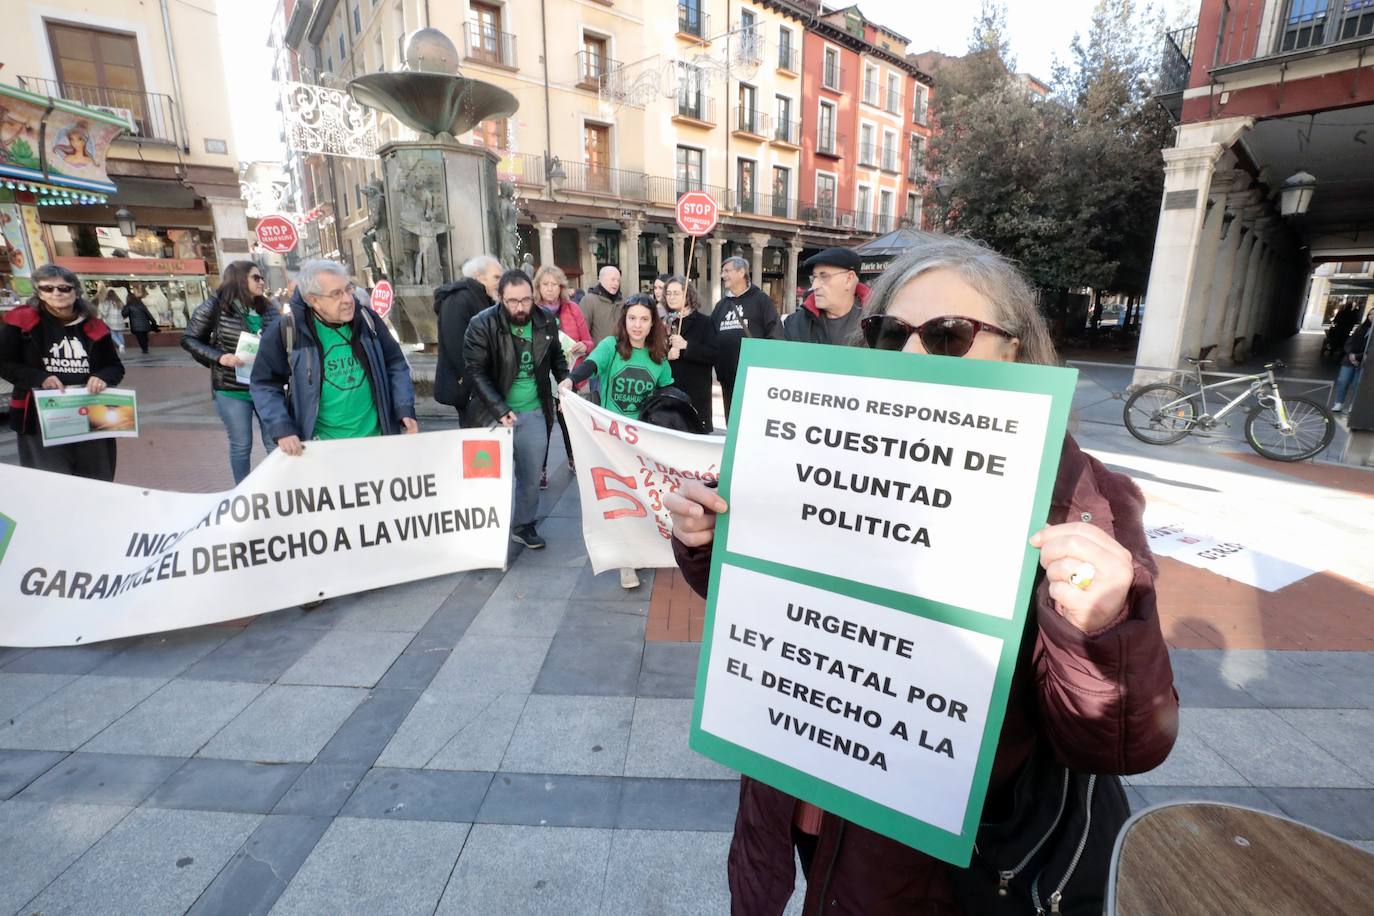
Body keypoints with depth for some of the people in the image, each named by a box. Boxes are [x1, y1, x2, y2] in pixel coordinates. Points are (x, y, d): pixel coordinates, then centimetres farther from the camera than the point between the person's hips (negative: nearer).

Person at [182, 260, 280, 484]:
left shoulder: (268, 309, 7)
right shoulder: (215, 306, -5)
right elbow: (189, 340, -1)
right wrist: (219, 357, -15)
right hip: (232, 390, -3)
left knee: (275, 443, 7)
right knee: (241, 445, 6)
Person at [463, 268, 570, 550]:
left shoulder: (546, 321, -2)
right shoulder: (481, 325, -14)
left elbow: (556, 357, 13)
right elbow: (476, 372, -16)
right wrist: (500, 410, -23)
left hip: (534, 412, 3)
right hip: (494, 413, -3)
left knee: (530, 476, 13)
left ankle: (524, 524, 32)